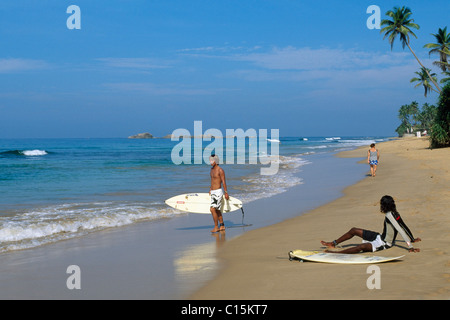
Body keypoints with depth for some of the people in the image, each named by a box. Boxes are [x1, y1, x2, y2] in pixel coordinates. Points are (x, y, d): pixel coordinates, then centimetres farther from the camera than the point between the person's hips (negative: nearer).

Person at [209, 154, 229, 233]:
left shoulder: (220, 170, -14)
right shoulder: (212, 169, 12)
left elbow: (224, 182, -15)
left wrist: (226, 193, -17)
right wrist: (210, 189, 30)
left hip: (218, 192, -9)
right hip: (213, 192, 9)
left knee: (212, 209, -15)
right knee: (217, 210, 14)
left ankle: (216, 227, -7)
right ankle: (222, 226, 23)